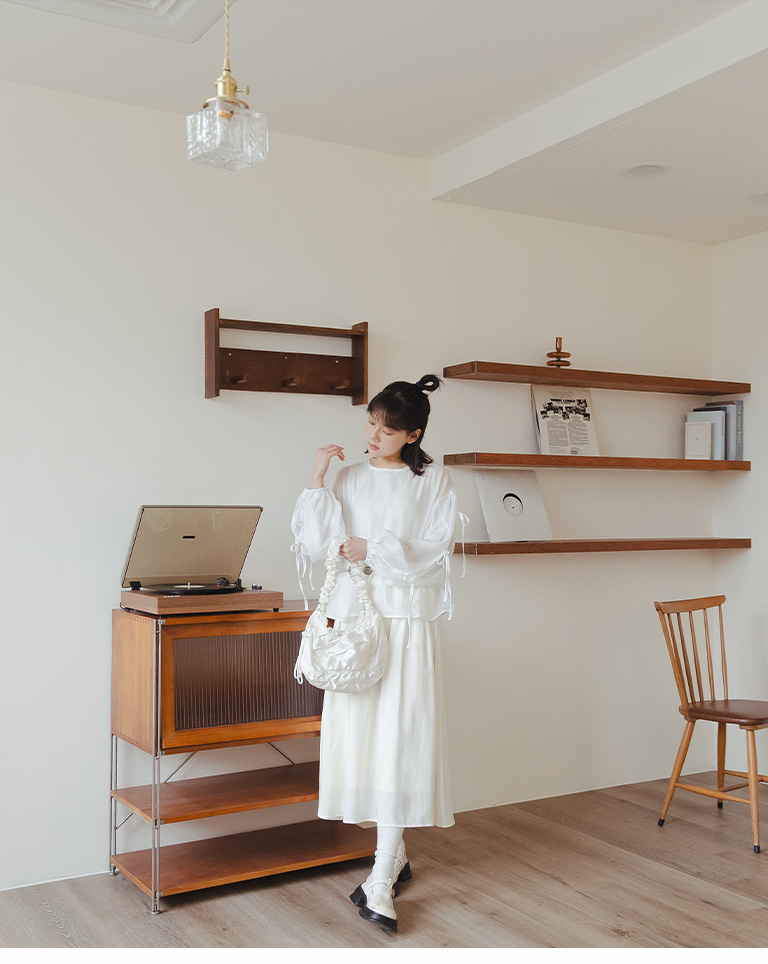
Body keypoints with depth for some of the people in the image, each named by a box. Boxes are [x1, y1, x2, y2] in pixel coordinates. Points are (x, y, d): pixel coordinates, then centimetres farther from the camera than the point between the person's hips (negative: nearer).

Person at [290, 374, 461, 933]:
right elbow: (319, 544, -1)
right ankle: (396, 855, 23)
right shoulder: (350, 478, 10)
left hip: (409, 620, -3)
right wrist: (317, 479, -6)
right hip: (355, 614, 3)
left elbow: (435, 551, -6)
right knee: (358, 732, 5)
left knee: (399, 739, -7)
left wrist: (374, 548, -12)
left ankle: (381, 881, -3)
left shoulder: (434, 482, 3)